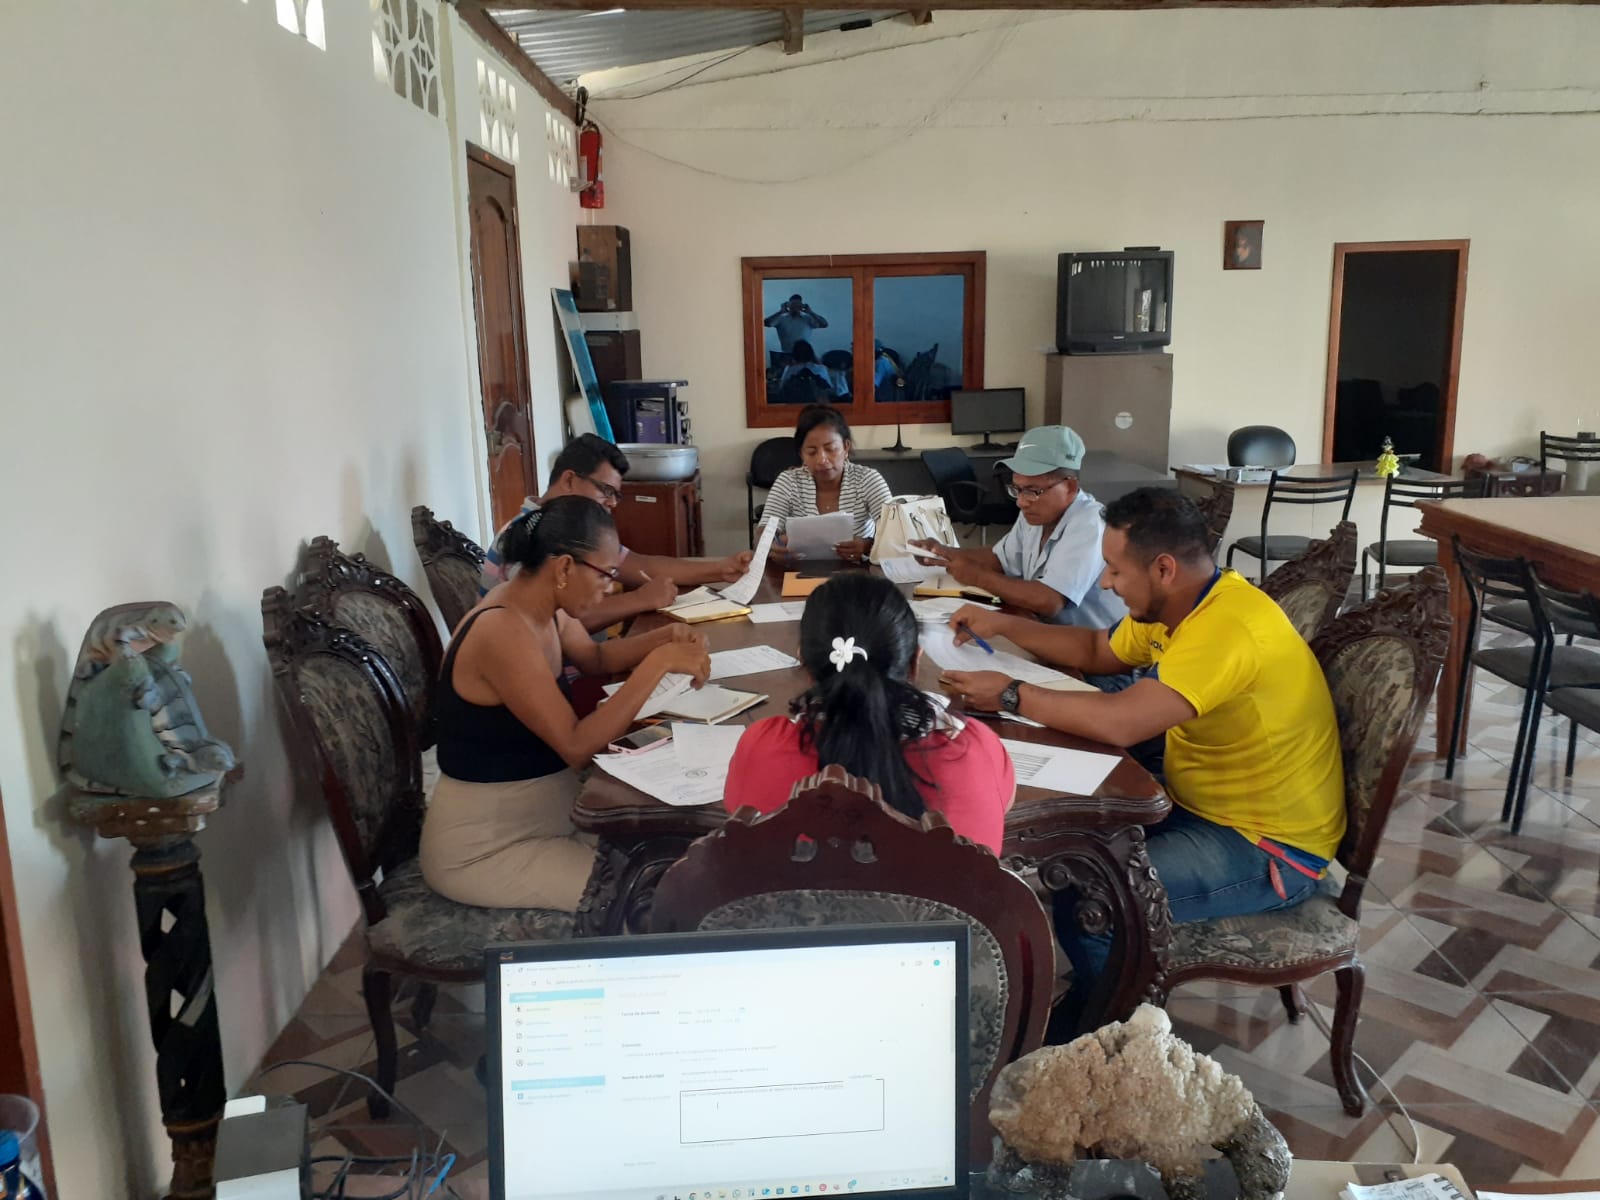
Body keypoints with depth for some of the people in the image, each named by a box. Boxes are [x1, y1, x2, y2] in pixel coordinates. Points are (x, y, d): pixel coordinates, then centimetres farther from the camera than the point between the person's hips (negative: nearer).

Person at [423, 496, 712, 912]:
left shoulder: (543, 605, -1)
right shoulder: (502, 632, -29)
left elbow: (595, 658, 18)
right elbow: (577, 747, -32)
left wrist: (666, 638, 0)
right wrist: (659, 662, -31)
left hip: (539, 811, 9)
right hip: (482, 847, -9)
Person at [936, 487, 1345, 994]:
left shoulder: (1227, 627, -30)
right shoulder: (1174, 603, 0)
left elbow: (1119, 723, -38)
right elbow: (1099, 652, 18)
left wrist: (1011, 696, -25)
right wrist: (1003, 625, 7)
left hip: (1270, 849, -10)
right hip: (1202, 805, 10)